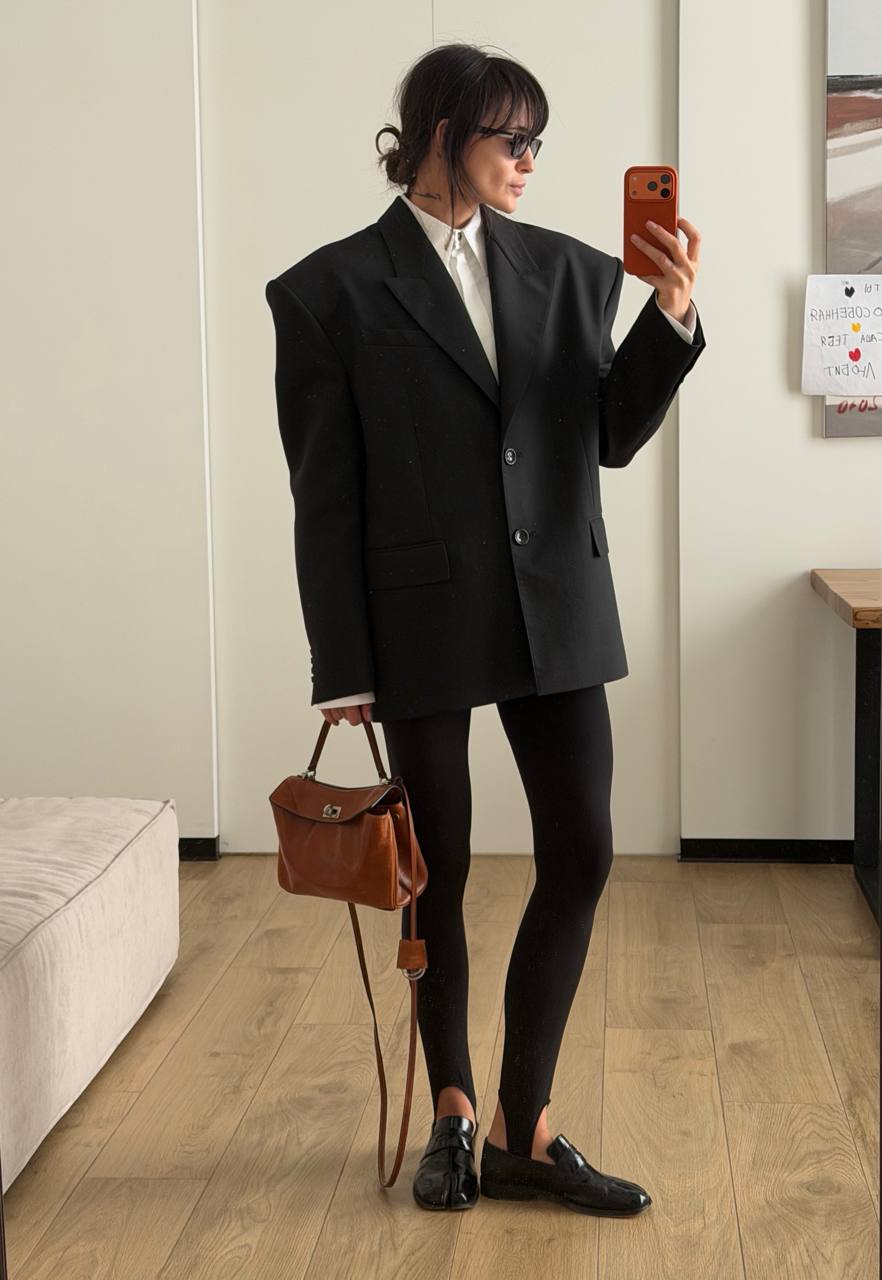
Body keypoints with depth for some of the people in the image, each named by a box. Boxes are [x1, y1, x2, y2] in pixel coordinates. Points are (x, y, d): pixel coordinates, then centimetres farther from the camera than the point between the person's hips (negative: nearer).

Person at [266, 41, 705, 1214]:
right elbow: (325, 493, -4)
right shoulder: (334, 290, -4)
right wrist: (343, 666, -6)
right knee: (439, 870, 9)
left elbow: (612, 438, 4)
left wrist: (671, 317, -11)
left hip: (557, 610, 4)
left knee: (582, 855, 1)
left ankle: (524, 1131, 15)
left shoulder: (567, 270, 6)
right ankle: (454, 1112, 29)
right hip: (422, 622, -3)